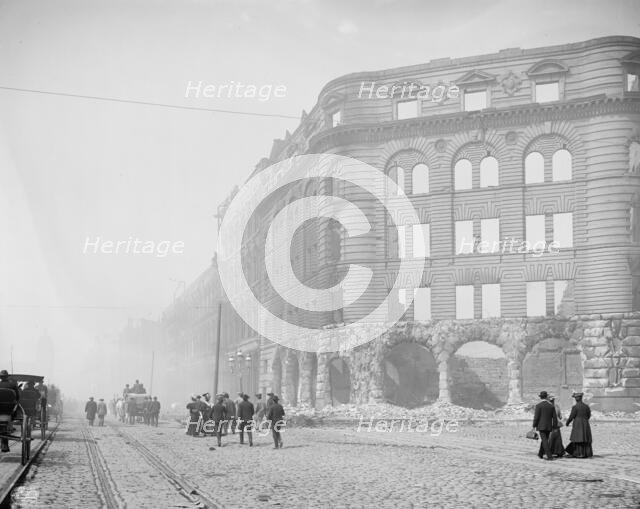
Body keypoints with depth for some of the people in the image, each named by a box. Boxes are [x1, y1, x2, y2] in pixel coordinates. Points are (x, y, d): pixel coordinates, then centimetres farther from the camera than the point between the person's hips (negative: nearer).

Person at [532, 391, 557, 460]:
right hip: (549, 427, 5)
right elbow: (555, 417, 4)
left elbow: (536, 417, -11)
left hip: (541, 426, -5)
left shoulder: (538, 405, -9)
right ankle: (540, 454, 32)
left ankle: (549, 456, -15)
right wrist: (555, 427, 10)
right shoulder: (551, 406, 4)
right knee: (544, 440, 19)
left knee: (545, 441, -6)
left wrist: (534, 426, -2)